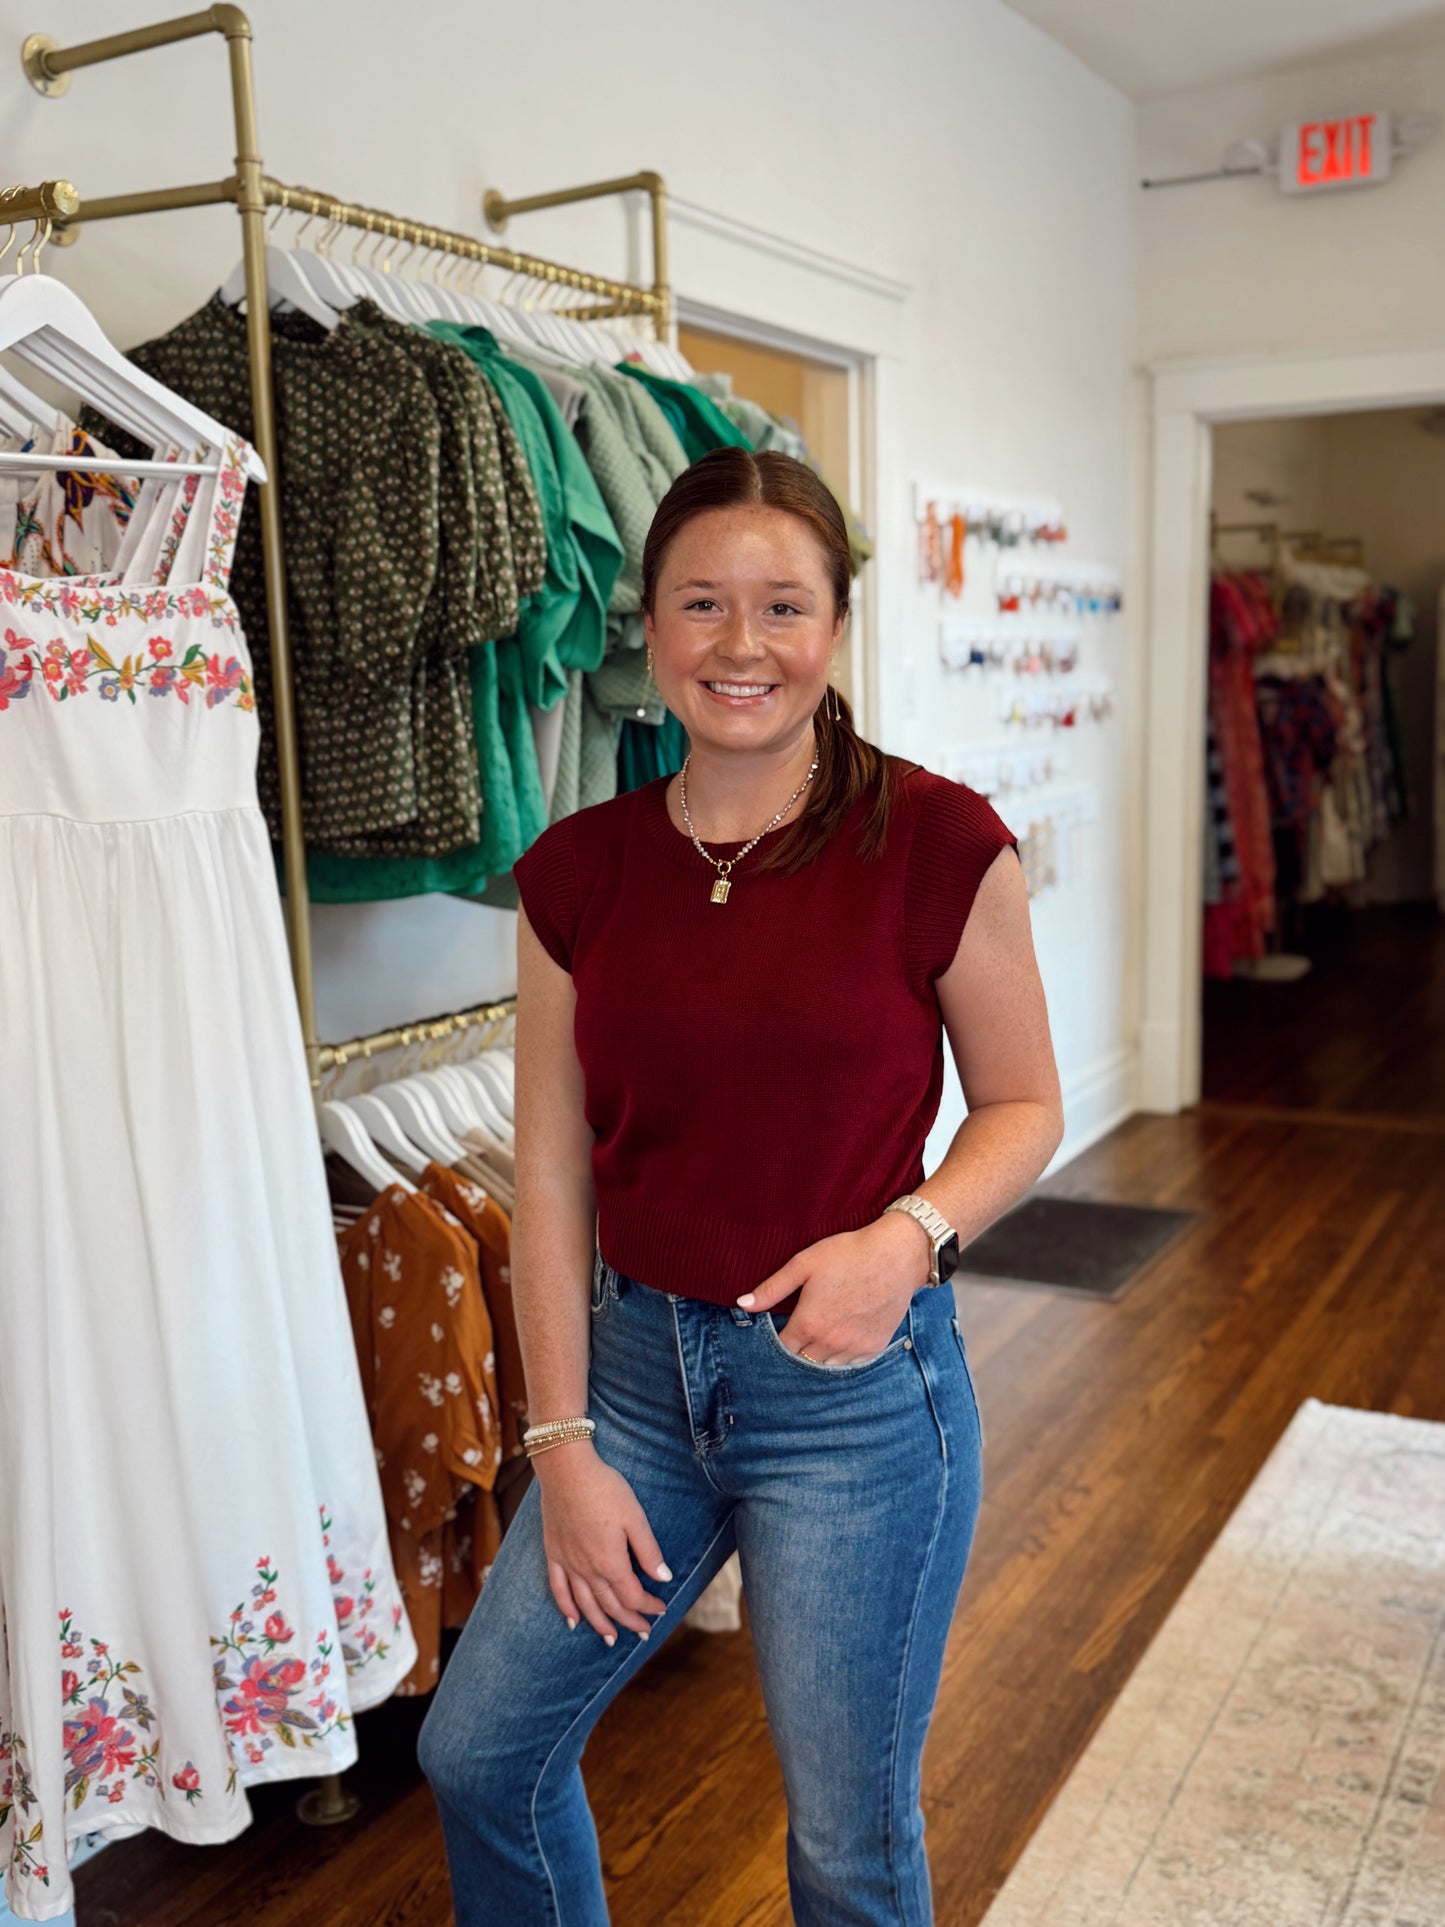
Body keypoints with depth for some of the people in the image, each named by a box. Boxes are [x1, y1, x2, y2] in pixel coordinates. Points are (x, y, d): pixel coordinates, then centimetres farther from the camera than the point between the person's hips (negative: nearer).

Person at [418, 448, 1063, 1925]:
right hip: (638, 1361, 4)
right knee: (477, 1749, 17)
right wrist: (563, 1445, -1)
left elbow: (1024, 1107, -1)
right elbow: (552, 1174, 1)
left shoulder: (937, 843, -12)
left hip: (857, 1387, -3)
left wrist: (910, 1235, -21)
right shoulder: (578, 871, -2)